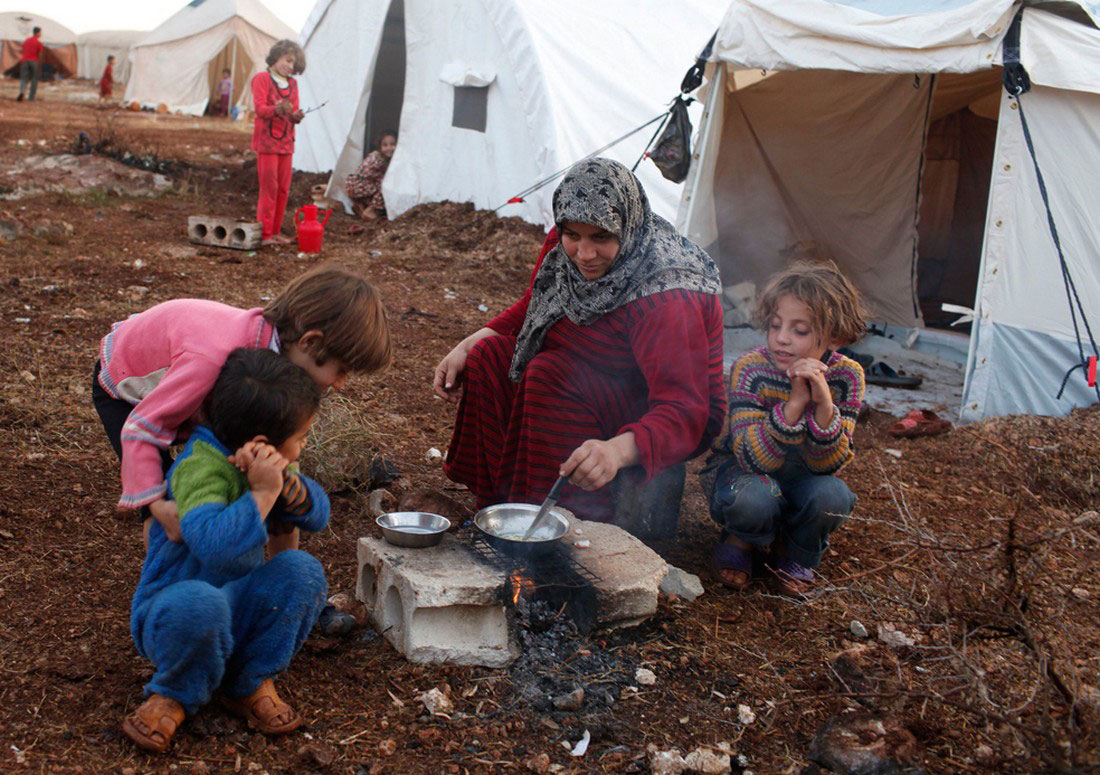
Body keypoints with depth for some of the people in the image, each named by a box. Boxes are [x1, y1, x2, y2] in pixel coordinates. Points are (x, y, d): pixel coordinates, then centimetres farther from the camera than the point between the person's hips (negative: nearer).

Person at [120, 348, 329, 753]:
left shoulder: (266, 463, 3)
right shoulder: (200, 467, -26)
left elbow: (317, 517, -1)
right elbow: (214, 545, -43)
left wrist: (286, 482, -19)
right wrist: (262, 493, -36)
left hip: (237, 611, 6)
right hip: (174, 613, -6)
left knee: (301, 569, -22)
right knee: (198, 603, -42)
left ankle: (251, 683, -2)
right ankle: (176, 694, -7)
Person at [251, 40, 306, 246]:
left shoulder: (292, 84, 15)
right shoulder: (261, 79, -3)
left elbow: (293, 113, 10)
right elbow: (259, 109, -13)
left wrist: (296, 116, -14)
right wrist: (277, 109, -32)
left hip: (285, 142, 6)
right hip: (266, 141, -6)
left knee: (283, 189, 5)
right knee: (269, 188, -9)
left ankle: (275, 232, 12)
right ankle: (264, 233, -5)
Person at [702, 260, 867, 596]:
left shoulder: (845, 376, -16)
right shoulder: (750, 370, -24)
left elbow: (828, 465, -20)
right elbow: (752, 458, -31)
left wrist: (824, 404, -37)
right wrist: (795, 403, -43)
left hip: (799, 481, 3)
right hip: (743, 474, -2)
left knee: (831, 495, -31)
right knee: (752, 498, -37)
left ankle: (794, 554, 2)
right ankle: (740, 540, 1)